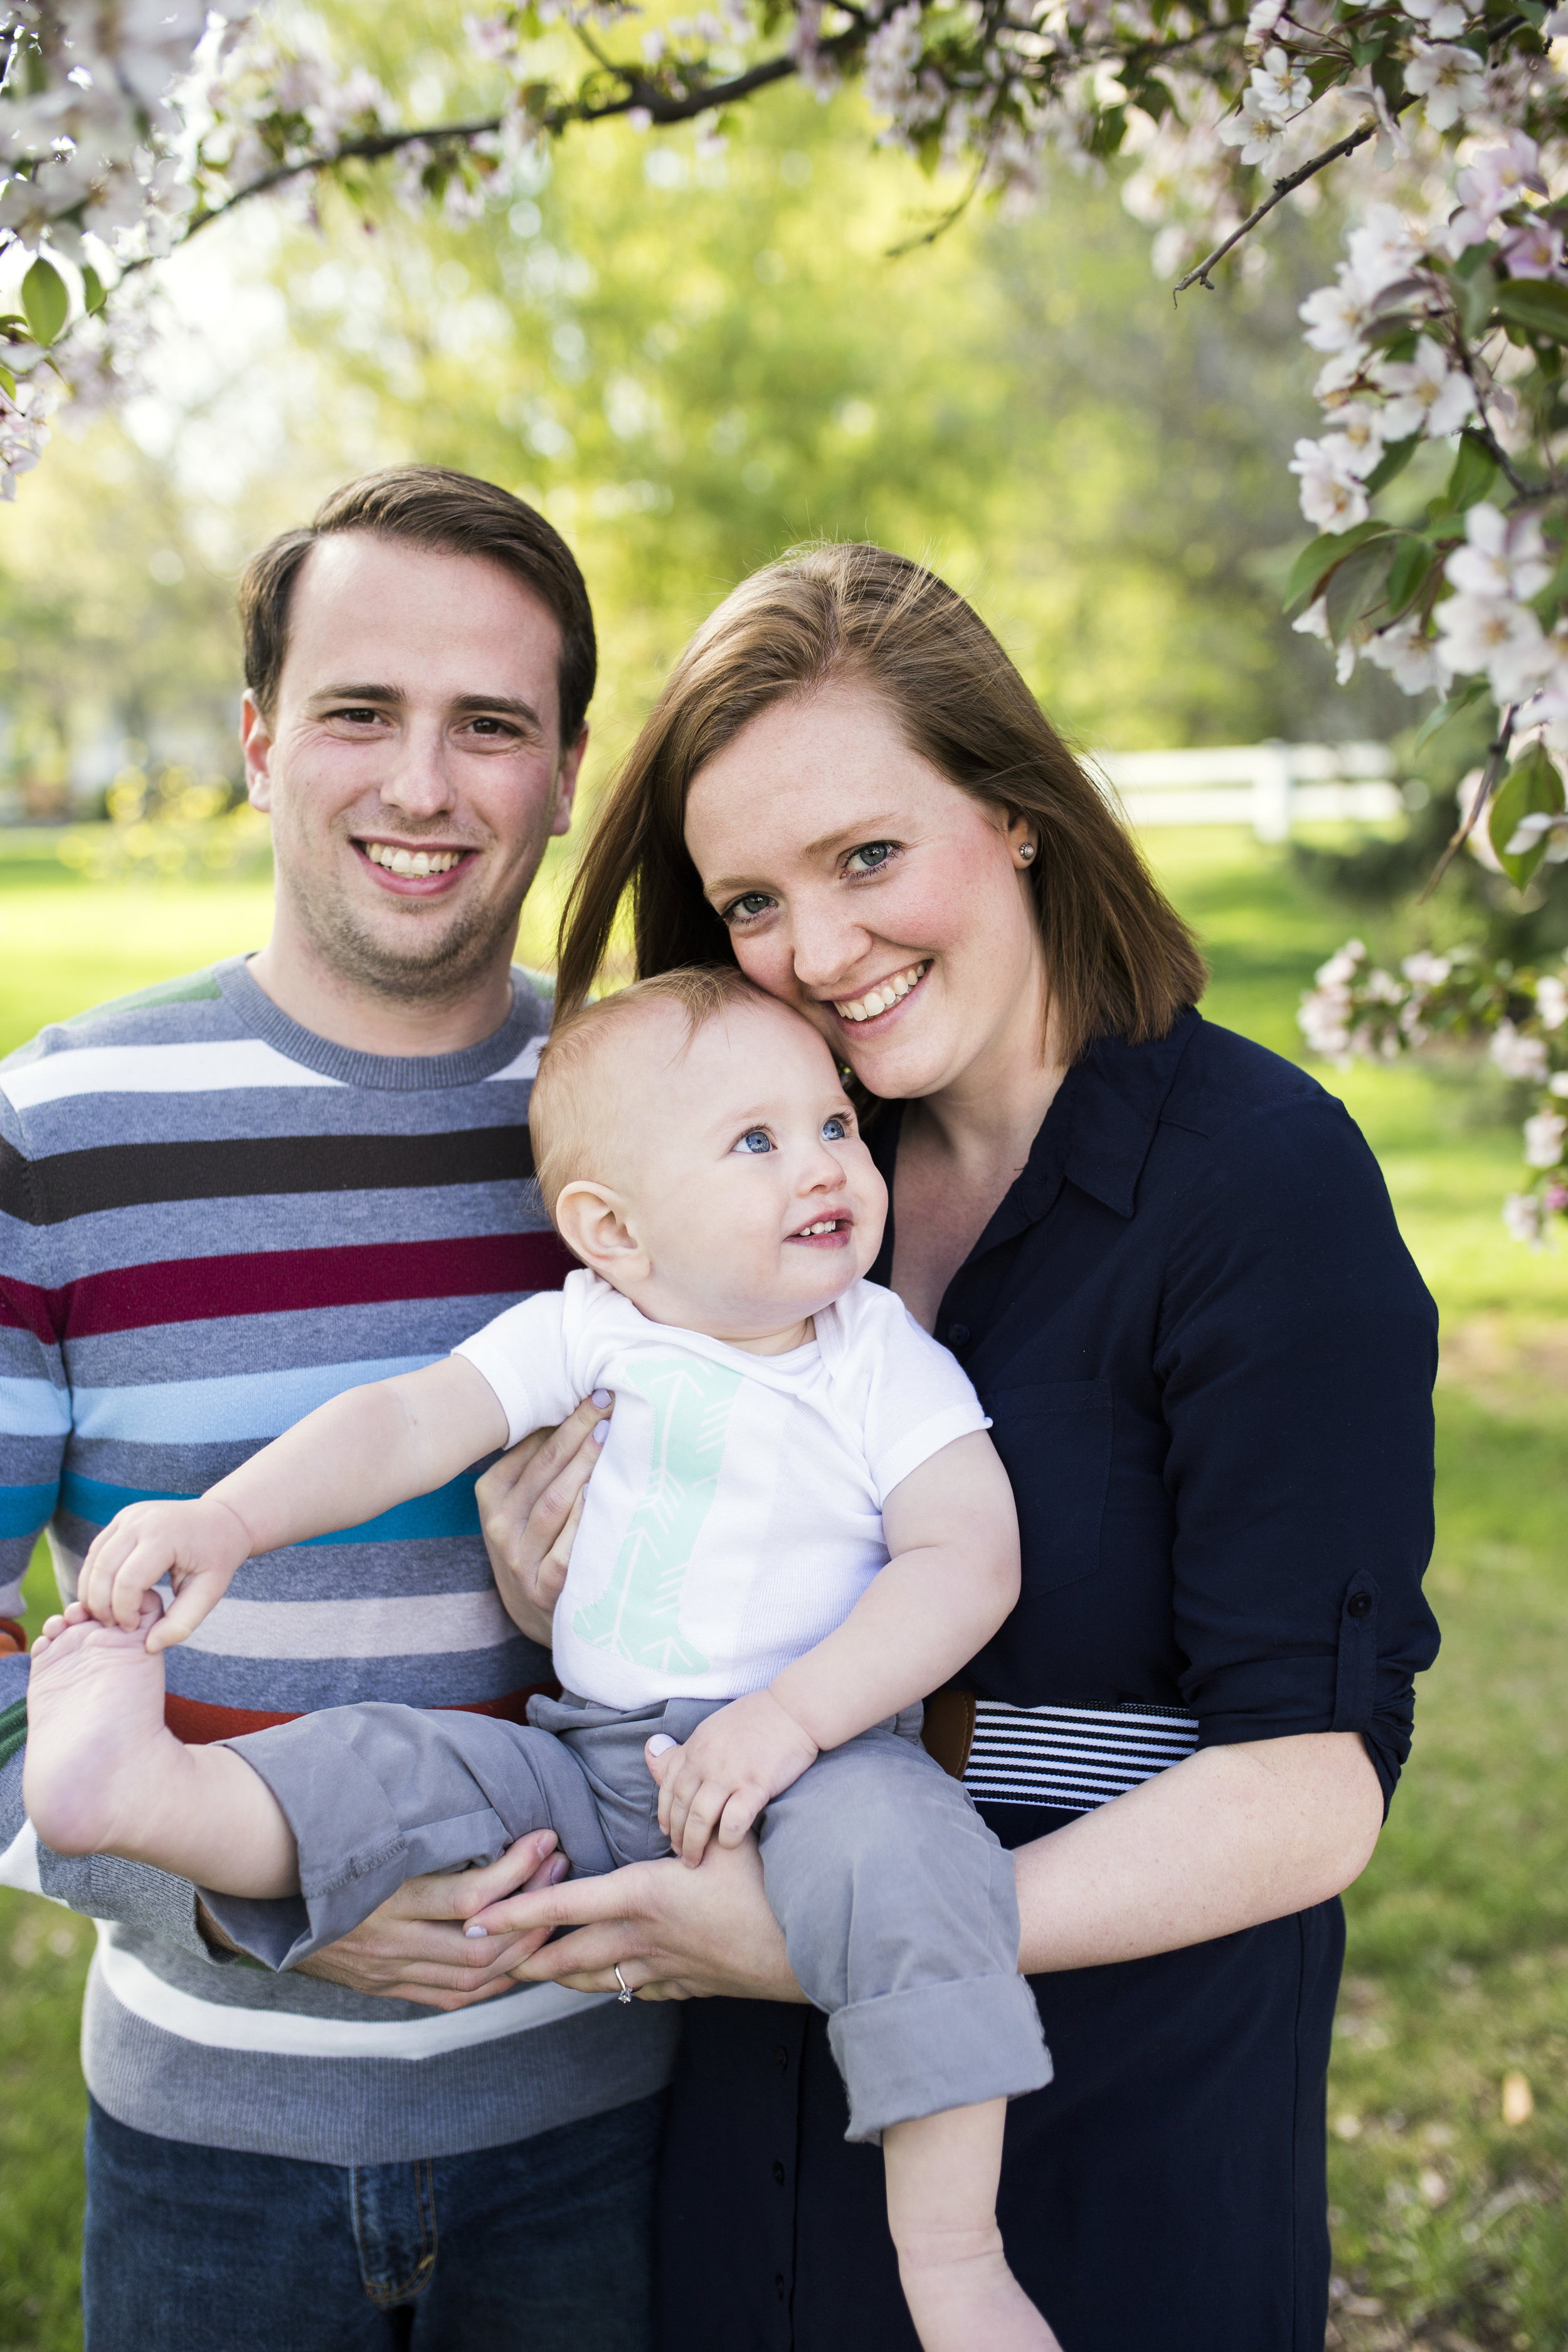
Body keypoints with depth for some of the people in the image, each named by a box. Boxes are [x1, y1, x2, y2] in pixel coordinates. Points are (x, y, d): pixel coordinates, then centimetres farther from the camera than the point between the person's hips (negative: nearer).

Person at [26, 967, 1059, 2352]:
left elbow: (969, 1559, -10)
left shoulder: (888, 1363, 0)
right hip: (590, 1766, 3)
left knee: (890, 1842, -32)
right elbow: (408, 1423, -2)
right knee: (394, 1767, -15)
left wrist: (793, 1718, -22)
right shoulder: (582, 1333, 4)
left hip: (820, 1758, -3)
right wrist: (226, 1518, -19)